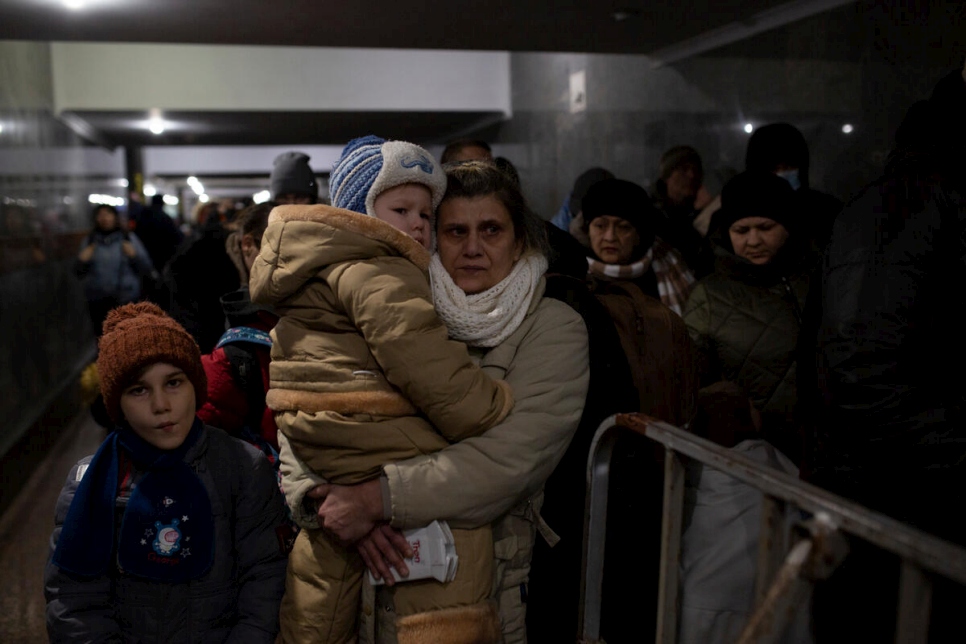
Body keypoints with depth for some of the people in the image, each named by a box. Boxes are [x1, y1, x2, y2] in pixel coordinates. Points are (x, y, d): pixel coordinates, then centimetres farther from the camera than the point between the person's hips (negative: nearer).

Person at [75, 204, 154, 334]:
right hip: (98, 301, 2)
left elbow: (147, 269, 5)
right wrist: (82, 261, -4)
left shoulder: (129, 239, 7)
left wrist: (135, 256, -12)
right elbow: (80, 274, 16)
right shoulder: (89, 241, 13)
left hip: (126, 299, -2)